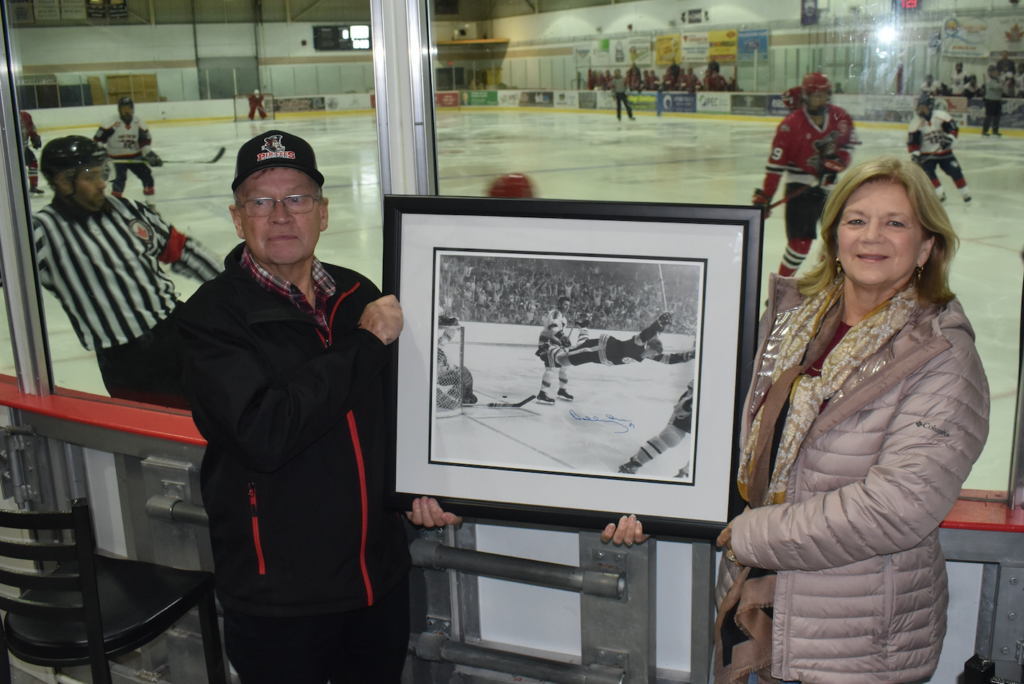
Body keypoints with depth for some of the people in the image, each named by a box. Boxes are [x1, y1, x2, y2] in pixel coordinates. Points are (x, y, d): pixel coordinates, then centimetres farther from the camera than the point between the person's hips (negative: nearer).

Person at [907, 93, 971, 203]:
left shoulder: (941, 116, -11)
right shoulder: (916, 123, -10)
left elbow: (953, 128, -5)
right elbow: (912, 141, -10)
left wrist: (949, 138, -22)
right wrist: (914, 154, -20)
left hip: (944, 151, 0)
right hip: (927, 154, 0)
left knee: (955, 171, -4)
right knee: (928, 172, -20)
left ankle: (965, 193, 11)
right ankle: (940, 194, -9)